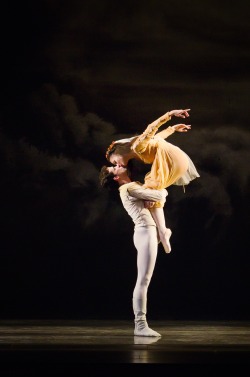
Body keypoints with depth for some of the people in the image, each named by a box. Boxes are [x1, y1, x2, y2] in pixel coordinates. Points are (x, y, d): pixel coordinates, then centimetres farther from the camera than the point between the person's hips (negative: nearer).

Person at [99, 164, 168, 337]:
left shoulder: (135, 186, 21)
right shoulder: (129, 188, -8)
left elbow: (162, 195, 20)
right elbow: (160, 195, -12)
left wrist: (157, 196, -3)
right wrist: (162, 191, 10)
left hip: (149, 232, 10)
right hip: (145, 232, -10)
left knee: (144, 280, 7)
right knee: (144, 280, -14)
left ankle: (141, 323, 6)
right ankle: (140, 324, -18)